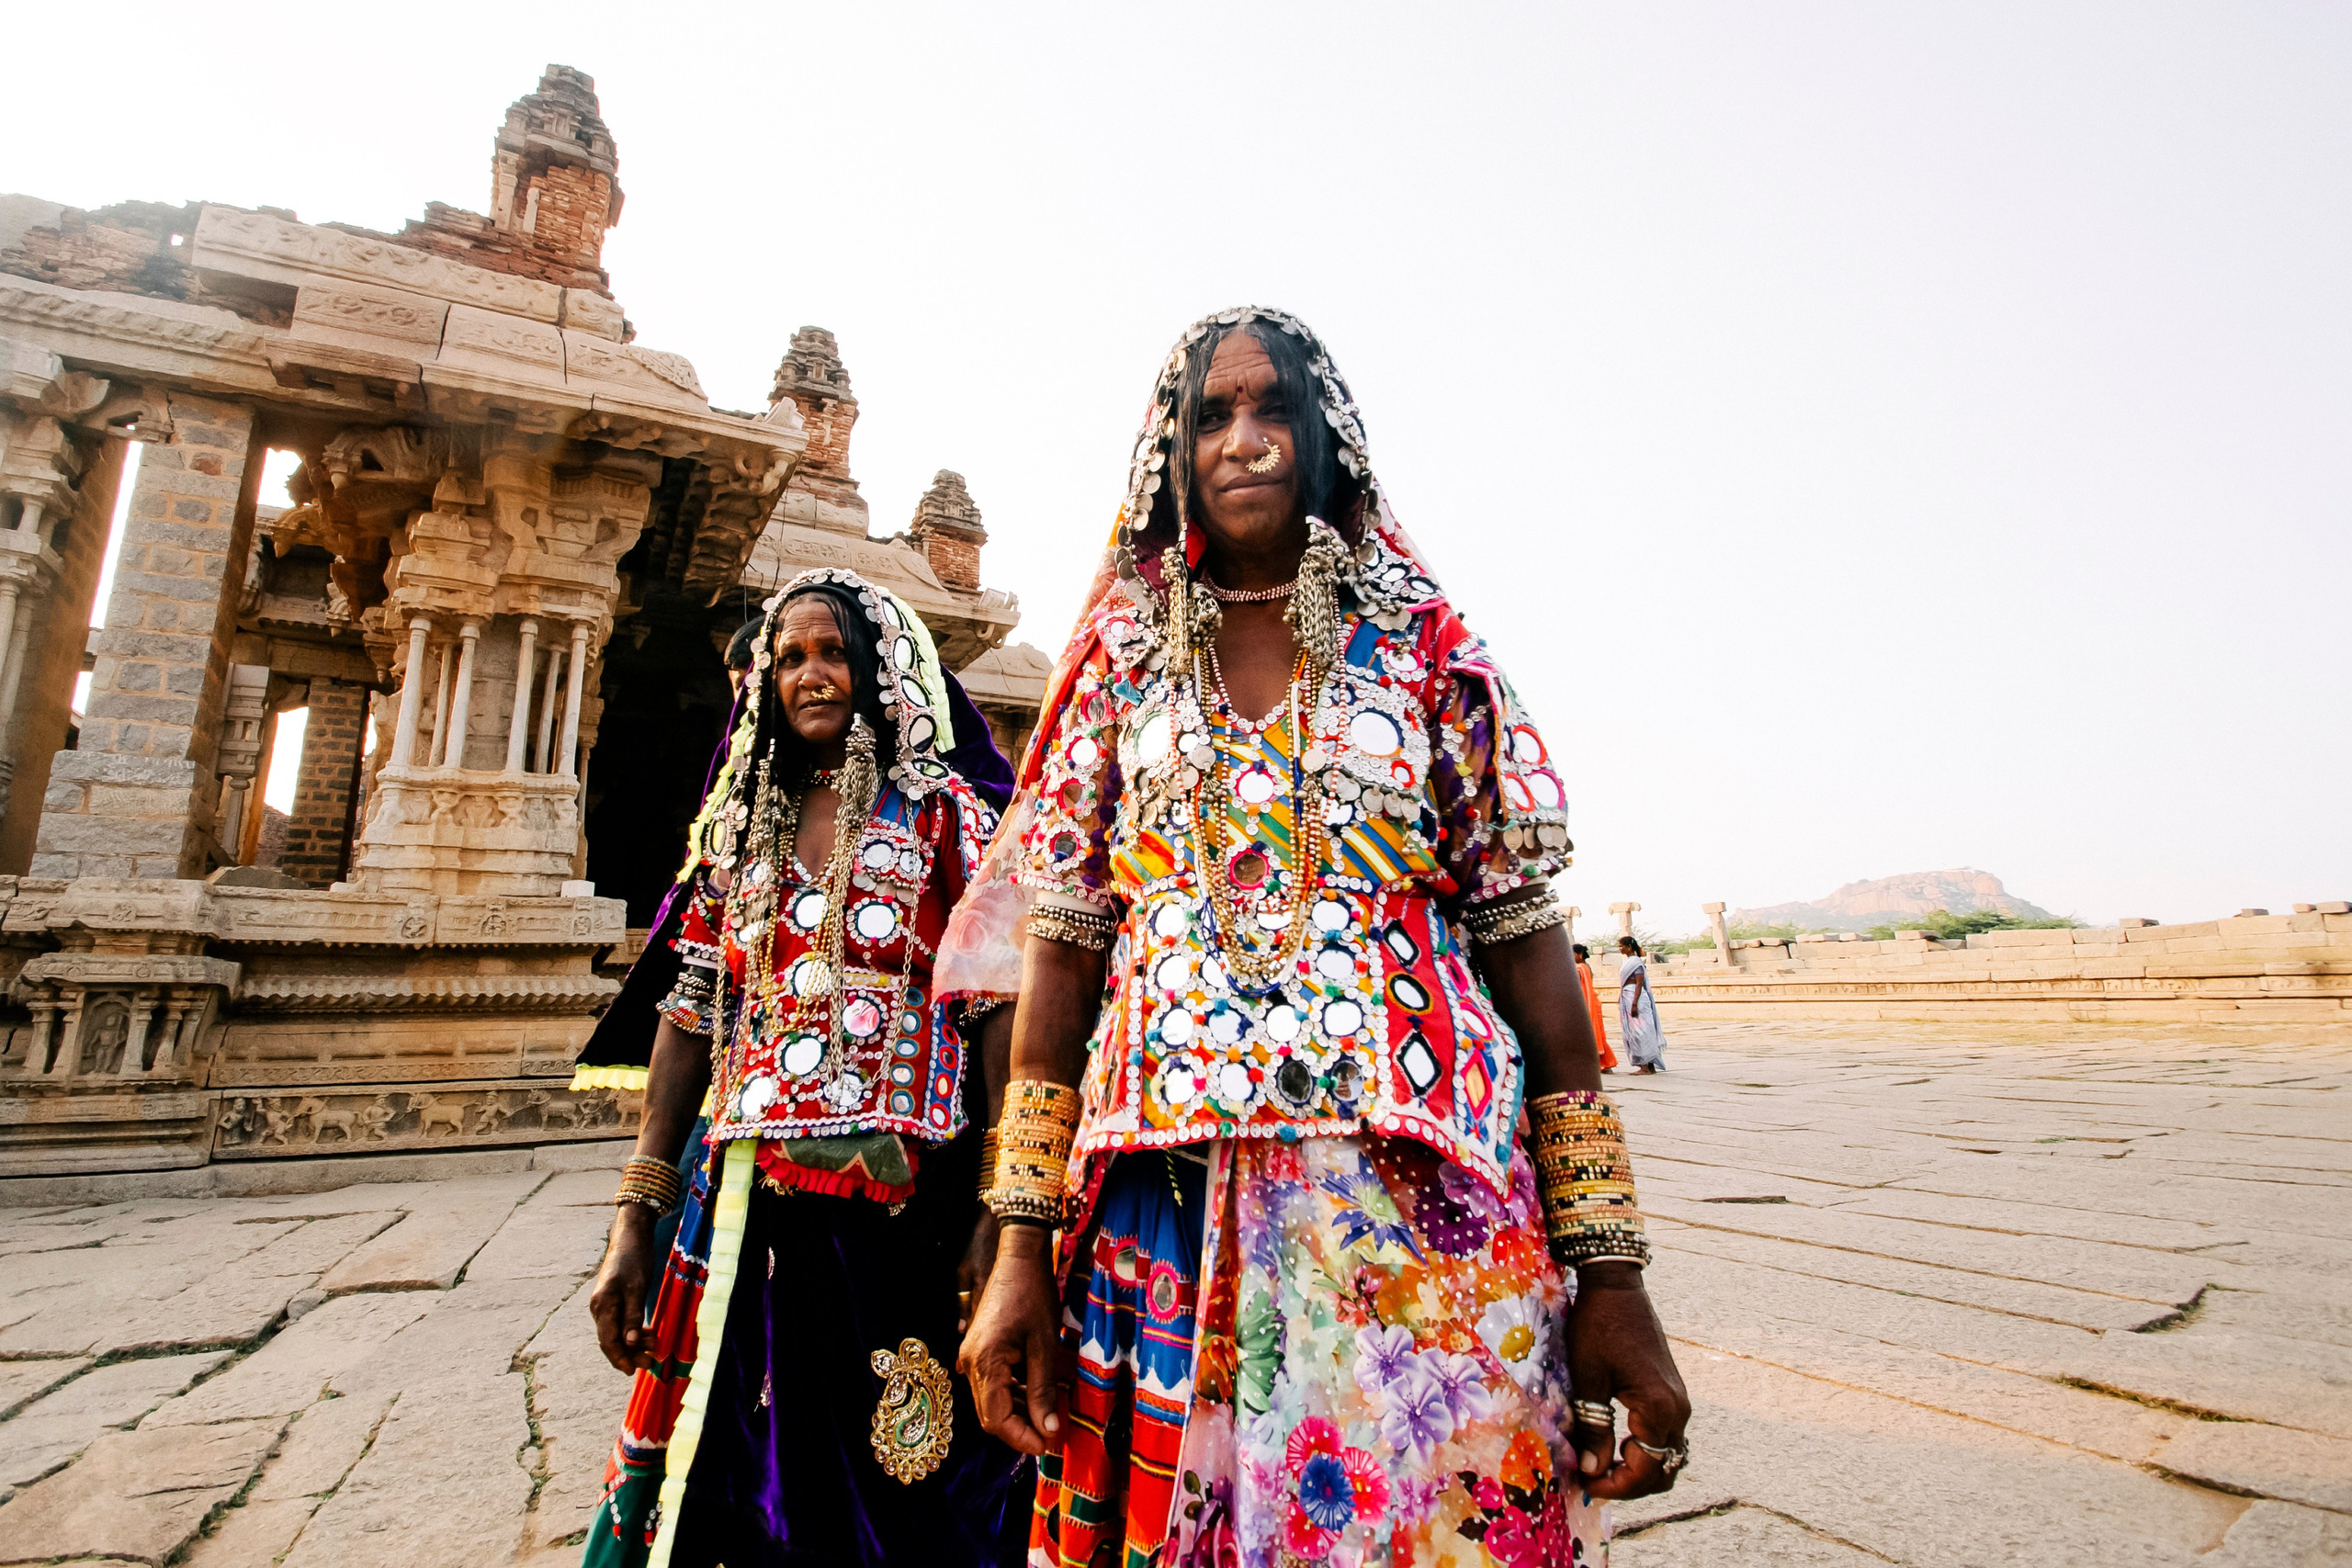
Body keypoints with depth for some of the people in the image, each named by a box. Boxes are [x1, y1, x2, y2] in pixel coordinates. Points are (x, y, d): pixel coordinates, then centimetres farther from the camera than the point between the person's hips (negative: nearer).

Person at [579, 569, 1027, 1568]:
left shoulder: (941, 814, 0)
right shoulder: (740, 827, 13)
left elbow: (995, 1010, -7)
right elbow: (691, 1019, 11)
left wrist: (995, 1216, -14)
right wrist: (637, 1218, 6)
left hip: (900, 1199, -3)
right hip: (751, 1202, 4)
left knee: (897, 1483, 8)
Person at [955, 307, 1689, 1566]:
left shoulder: (1427, 647, 5)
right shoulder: (1119, 662, 8)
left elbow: (1526, 940, 1)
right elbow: (1061, 951, 4)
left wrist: (1610, 1272, -3)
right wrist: (1021, 1247, -1)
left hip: (1421, 1206, 0)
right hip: (1163, 1217, 1)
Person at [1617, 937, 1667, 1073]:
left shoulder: (1636, 962, -11)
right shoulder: (1627, 961, 16)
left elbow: (1639, 984, -17)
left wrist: (1634, 1004, -23)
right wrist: (1621, 1000, 19)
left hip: (1635, 997, -10)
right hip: (1627, 998, 10)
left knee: (1639, 1031, -8)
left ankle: (1645, 1066, -6)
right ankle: (1650, 1066, 14)